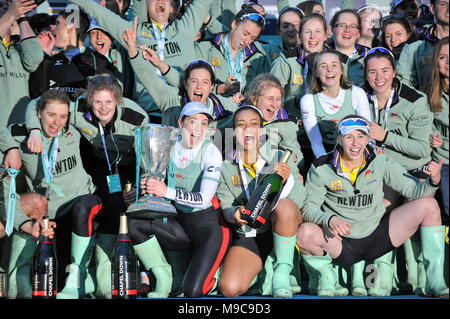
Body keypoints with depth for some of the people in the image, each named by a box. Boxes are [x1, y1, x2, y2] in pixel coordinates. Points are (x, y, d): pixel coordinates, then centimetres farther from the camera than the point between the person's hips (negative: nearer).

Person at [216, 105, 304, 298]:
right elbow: (226, 207, 0)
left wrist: (287, 179, -34)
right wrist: (236, 213, -24)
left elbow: (299, 200, -13)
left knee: (283, 206, -38)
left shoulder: (280, 159, -5)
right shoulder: (226, 168, 0)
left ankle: (282, 272, -19)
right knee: (229, 289, -22)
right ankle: (258, 268, 13)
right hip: (248, 235, 1)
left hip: (281, 225, -1)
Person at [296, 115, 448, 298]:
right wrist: (329, 220, -33)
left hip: (378, 238, 3)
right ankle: (325, 275, 0)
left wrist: (433, 181, -23)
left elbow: (414, 190, -1)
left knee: (429, 205, -8)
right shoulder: (322, 169, -9)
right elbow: (308, 208, -12)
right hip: (341, 244, -3)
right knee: (305, 233, -35)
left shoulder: (380, 162, -3)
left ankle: (435, 283, -3)